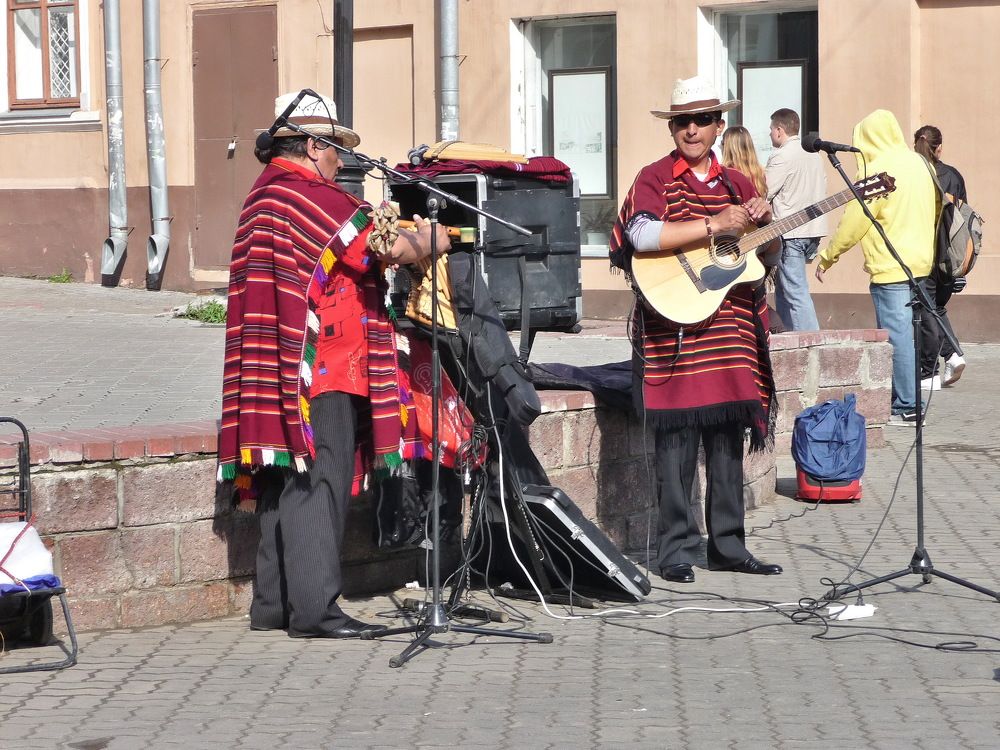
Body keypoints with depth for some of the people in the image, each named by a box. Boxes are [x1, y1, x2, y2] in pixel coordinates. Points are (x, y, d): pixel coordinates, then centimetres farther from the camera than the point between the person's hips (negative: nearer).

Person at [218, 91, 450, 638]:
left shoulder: (262, 198, 19)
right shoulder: (313, 197, -11)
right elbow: (391, 248, -17)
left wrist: (399, 234, 16)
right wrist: (427, 241, 3)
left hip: (277, 376, 9)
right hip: (321, 372, -9)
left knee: (283, 482, 11)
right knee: (317, 486, -9)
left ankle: (273, 604, 15)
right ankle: (314, 608, -10)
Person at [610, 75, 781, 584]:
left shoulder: (736, 185, 15)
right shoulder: (655, 179, -1)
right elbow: (640, 235, -20)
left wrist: (764, 222, -1)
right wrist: (713, 226, -20)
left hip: (732, 328, 5)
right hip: (673, 328, -5)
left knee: (728, 442, 8)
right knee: (676, 441, -5)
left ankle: (727, 545, 15)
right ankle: (676, 549, 0)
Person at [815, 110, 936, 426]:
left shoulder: (878, 169, -14)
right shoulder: (918, 164, 11)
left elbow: (853, 222, -12)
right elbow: (932, 211, 19)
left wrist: (826, 257, -1)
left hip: (890, 268, -9)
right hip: (919, 262, 9)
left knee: (898, 337, -6)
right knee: (905, 333, 14)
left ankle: (908, 408, -6)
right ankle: (896, 399, 19)